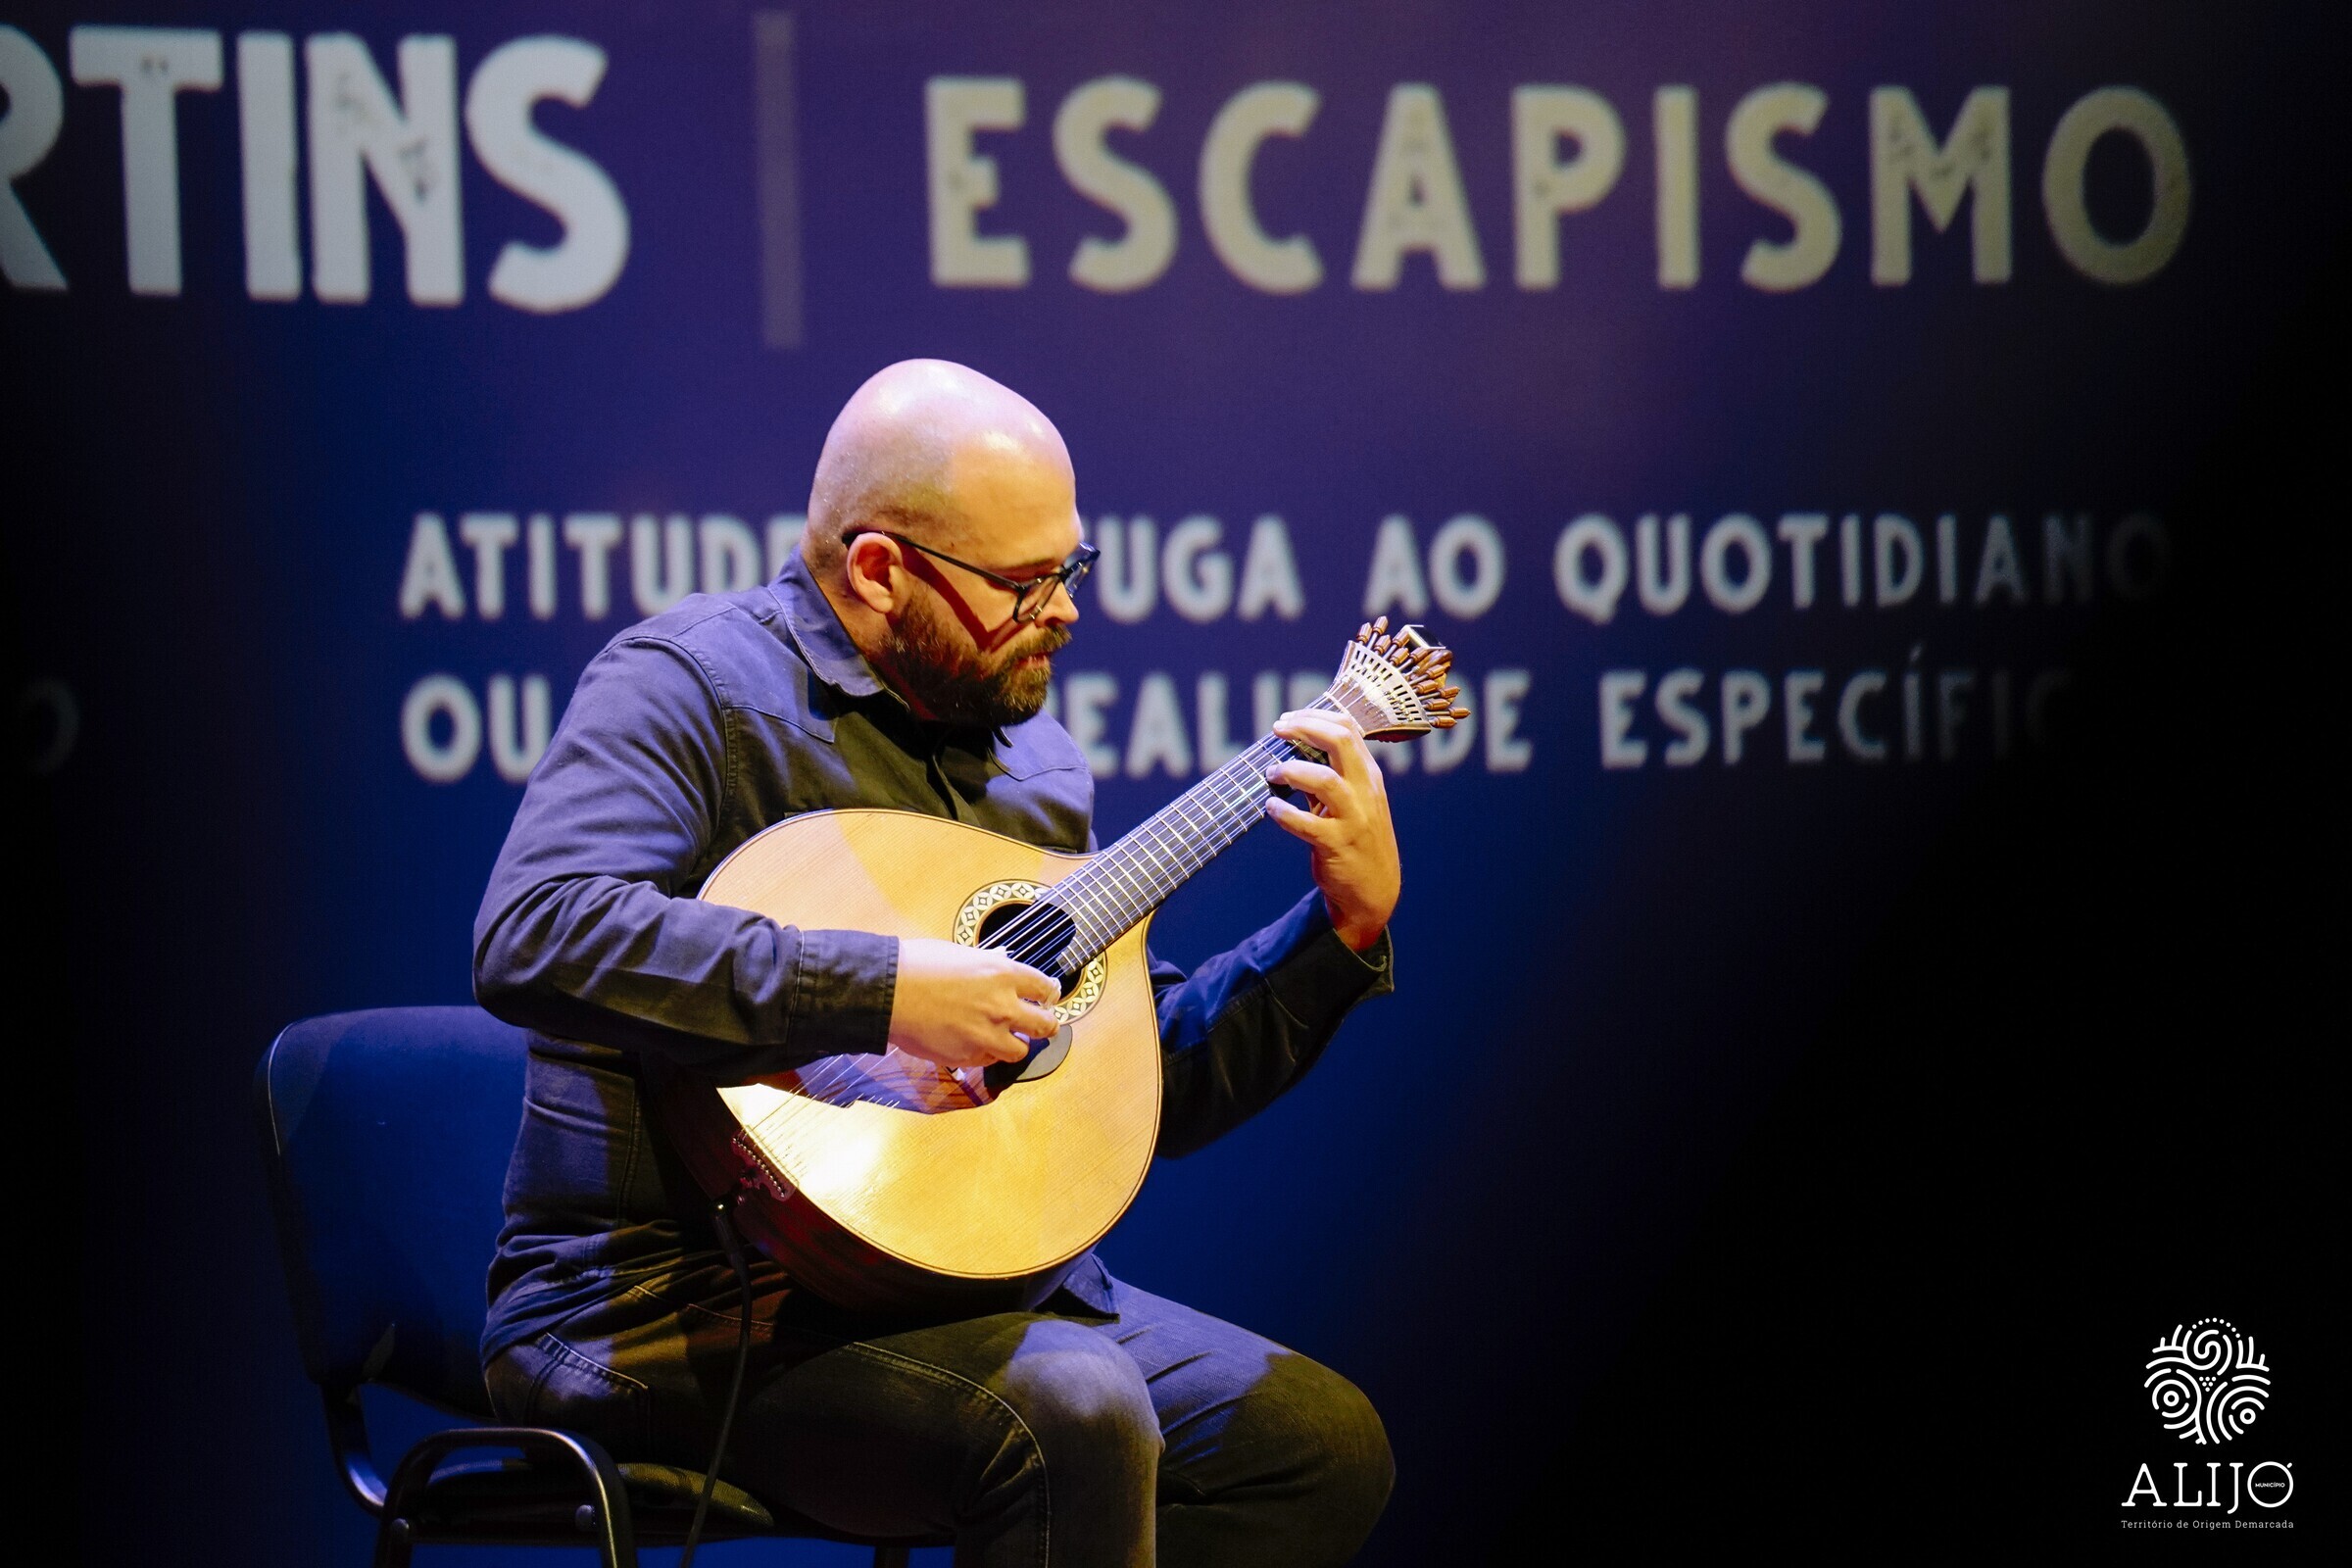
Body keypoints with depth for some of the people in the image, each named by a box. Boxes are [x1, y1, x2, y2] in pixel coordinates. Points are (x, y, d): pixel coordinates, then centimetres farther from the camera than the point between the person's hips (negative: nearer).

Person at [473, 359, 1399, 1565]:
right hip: (679, 1307, -8)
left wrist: (1350, 926, 7)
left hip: (952, 1284, 8)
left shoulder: (1026, 757, 15)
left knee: (1325, 1443, -2)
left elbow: (1161, 1087, 20)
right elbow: (532, 940, -29)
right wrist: (881, 990, -30)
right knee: (1074, 1417, -31)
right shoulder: (695, 684, -10)